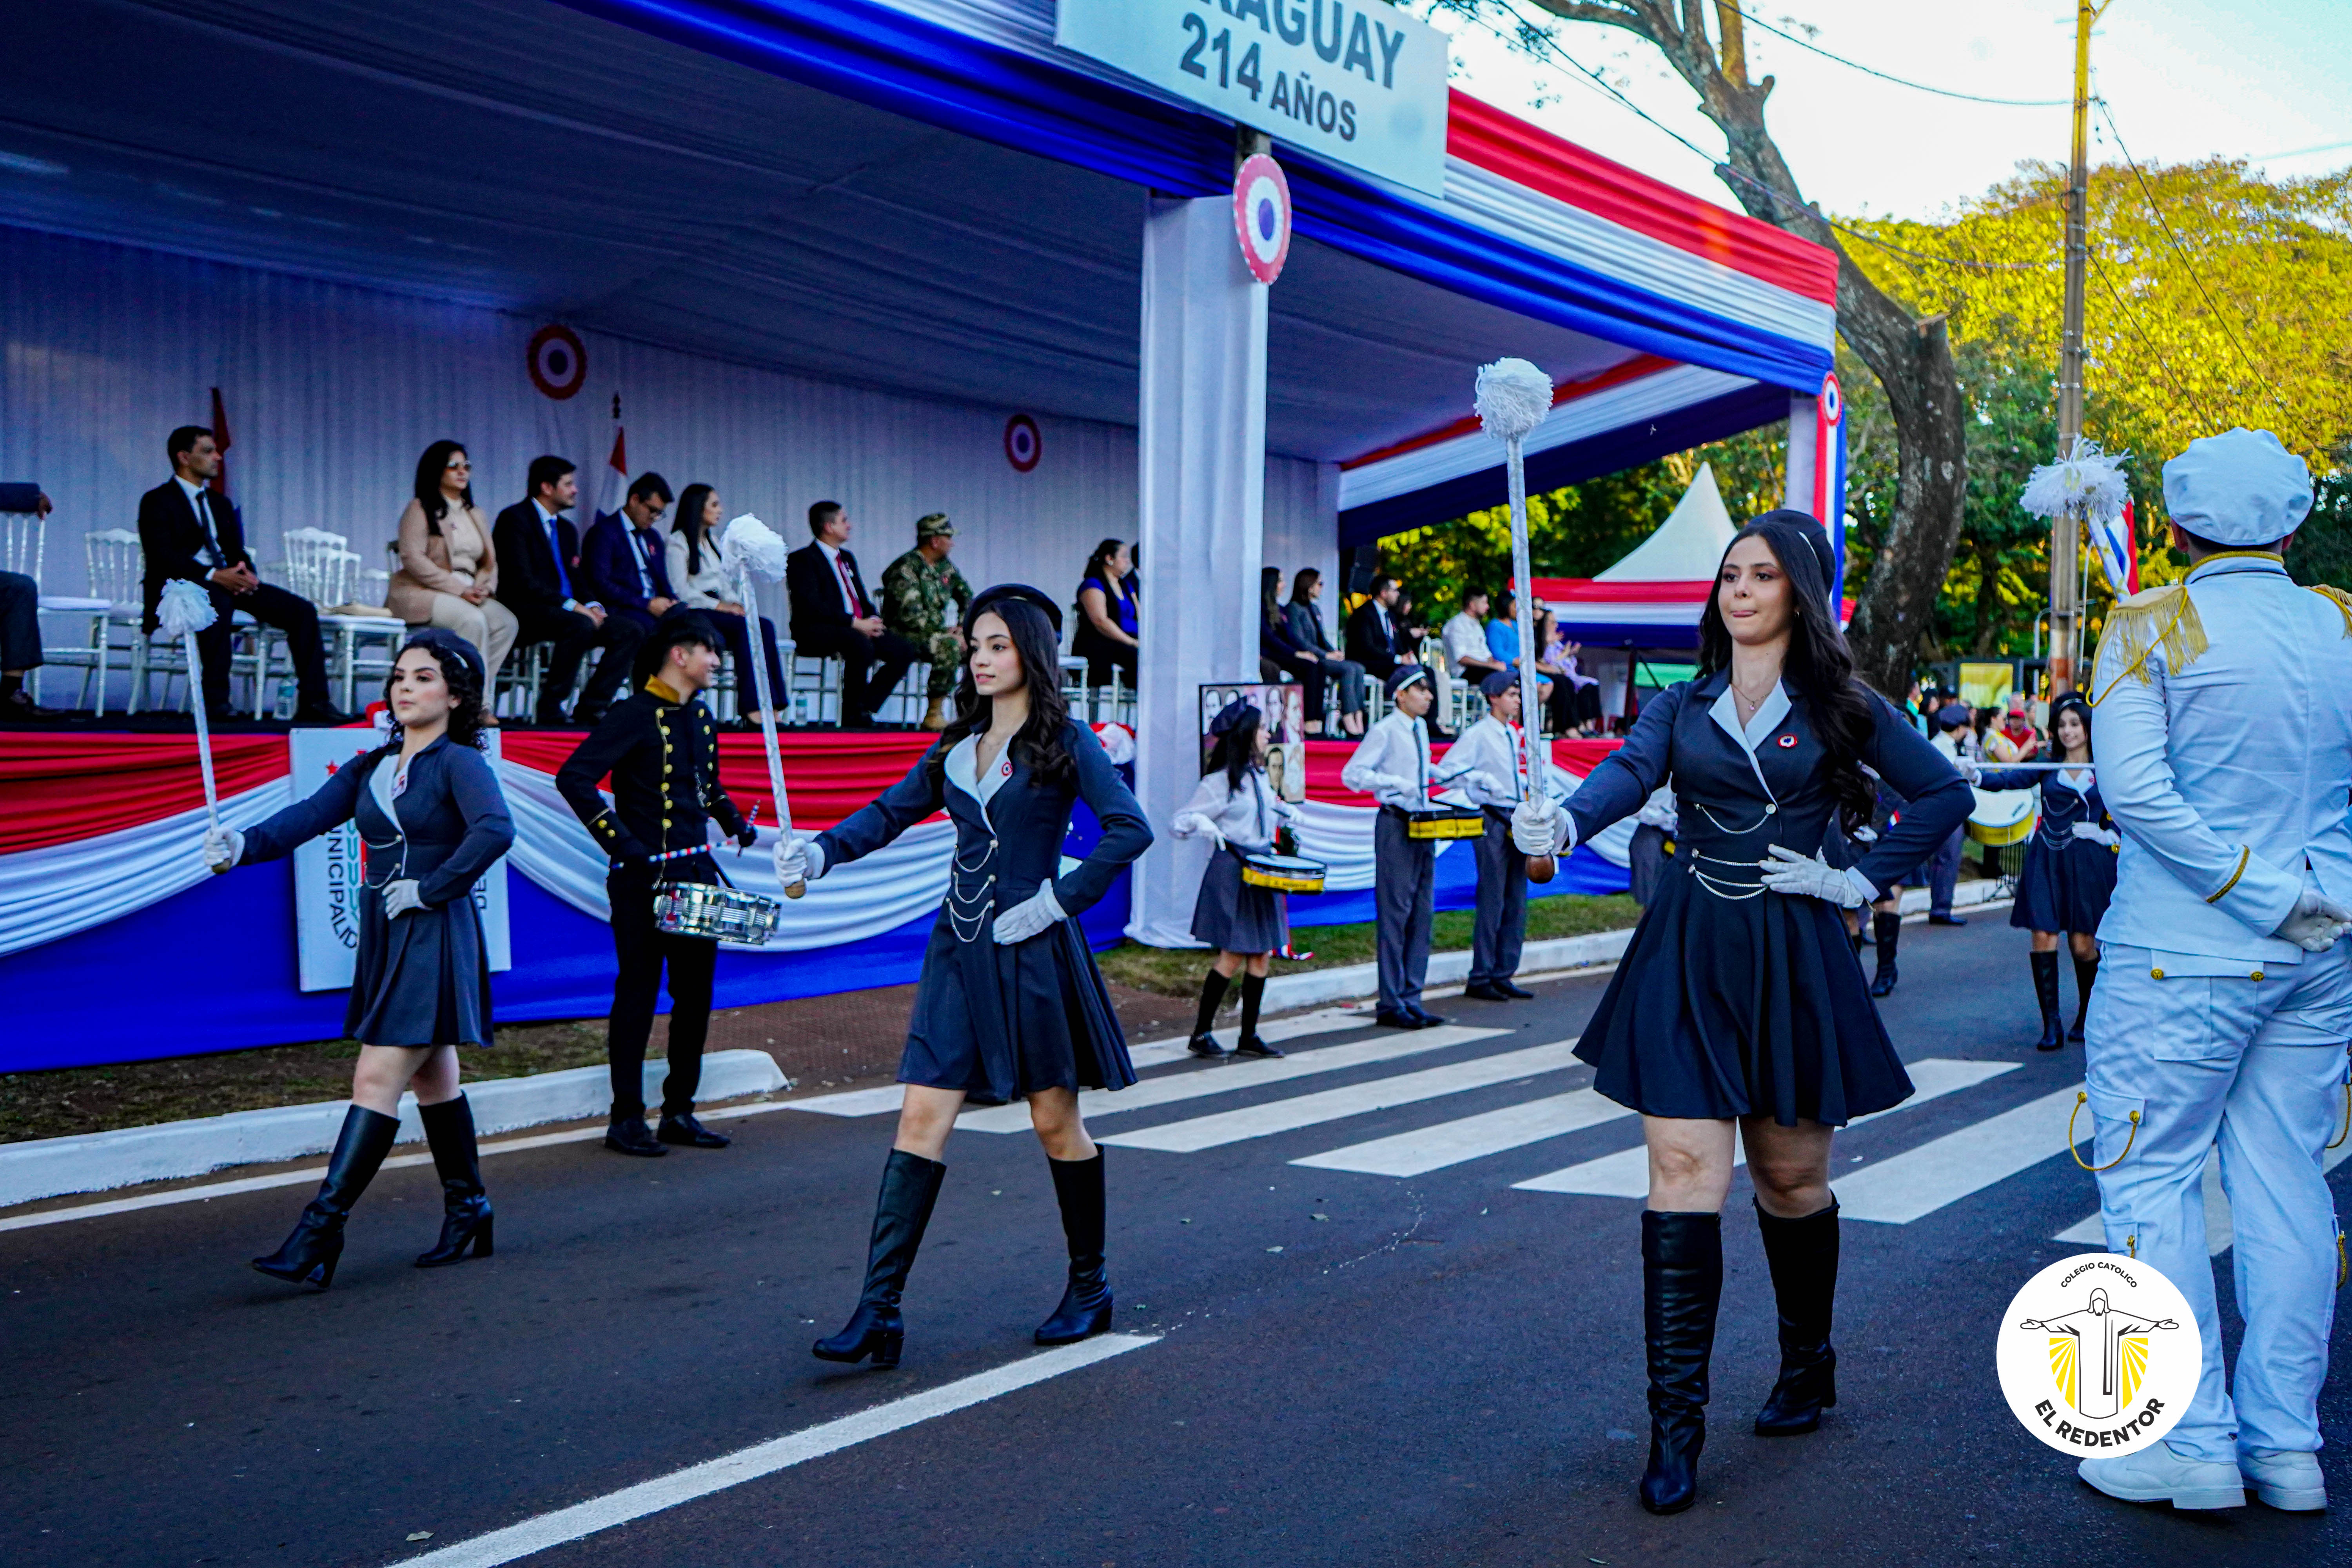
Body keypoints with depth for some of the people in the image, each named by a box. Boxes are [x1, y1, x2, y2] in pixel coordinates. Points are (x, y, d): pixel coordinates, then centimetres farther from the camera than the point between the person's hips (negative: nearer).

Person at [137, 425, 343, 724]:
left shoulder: (220, 503, 24)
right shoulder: (158, 502, 1)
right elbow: (162, 556, -14)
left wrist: (247, 574, -9)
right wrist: (212, 576, -27)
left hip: (227, 582, 7)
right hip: (179, 586, -7)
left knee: (302, 610, -12)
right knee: (218, 601, -42)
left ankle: (312, 704, -15)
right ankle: (215, 703, -38)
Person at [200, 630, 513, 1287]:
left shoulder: (460, 763, -9)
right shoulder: (371, 766, 12)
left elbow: (496, 829, -27)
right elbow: (312, 815, -2)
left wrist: (432, 888, -21)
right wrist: (244, 844, -19)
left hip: (435, 939, -8)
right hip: (383, 938, 8)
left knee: (377, 1081, -11)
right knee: (432, 1079, 16)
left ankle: (320, 1231, -12)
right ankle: (468, 1211, 29)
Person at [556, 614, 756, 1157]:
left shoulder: (702, 718, 13)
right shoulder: (634, 714, -11)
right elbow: (573, 777, -18)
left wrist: (733, 820, 13)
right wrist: (617, 837, -21)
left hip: (697, 872, 8)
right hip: (643, 878, -8)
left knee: (696, 991, 9)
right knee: (638, 992, -2)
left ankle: (680, 1112, 19)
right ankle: (626, 1119, 7)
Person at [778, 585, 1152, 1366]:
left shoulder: (1065, 741, -4)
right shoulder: (959, 745, 13)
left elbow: (1131, 829, -12)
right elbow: (891, 812, 10)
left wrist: (1059, 900, -14)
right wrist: (821, 850, -7)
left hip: (1032, 952, -5)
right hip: (960, 948, 5)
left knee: (1056, 1121, 7)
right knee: (922, 1119, -3)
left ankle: (1090, 1288, 25)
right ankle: (879, 1310, -3)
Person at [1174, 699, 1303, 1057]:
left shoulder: (1258, 776, 12)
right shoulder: (1219, 782, -10)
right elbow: (1181, 822, -11)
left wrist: (1287, 813, 12)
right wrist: (1207, 827, -29)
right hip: (1231, 874, -7)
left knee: (1261, 956, 6)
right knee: (1232, 957, -7)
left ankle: (1249, 1037, 14)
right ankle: (1200, 1035, 3)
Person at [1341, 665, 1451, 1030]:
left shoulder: (1421, 729, 15)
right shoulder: (1384, 731, -9)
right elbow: (1352, 773, -16)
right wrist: (1397, 783, -23)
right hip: (1396, 825, -8)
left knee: (1423, 912, 8)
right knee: (1395, 913, -5)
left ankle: (1411, 999, 14)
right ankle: (1391, 1005, 0)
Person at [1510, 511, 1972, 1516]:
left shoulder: (1840, 707, 4)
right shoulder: (1681, 706, 8)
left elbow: (1944, 793, 6)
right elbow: (1627, 774, -11)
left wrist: (1863, 882, -3)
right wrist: (1563, 821, -33)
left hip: (1794, 958, -1)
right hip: (1688, 953, 1)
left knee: (1791, 1178, 11)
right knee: (1685, 1176, -8)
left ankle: (1808, 1365, 36)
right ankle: (1676, 1421, -4)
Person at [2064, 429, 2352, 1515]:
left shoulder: (2153, 624, -8)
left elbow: (2134, 786, -17)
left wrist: (2259, 892, -13)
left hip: (2182, 952, -5)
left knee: (2153, 1178, 3)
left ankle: (2194, 1446, 5)